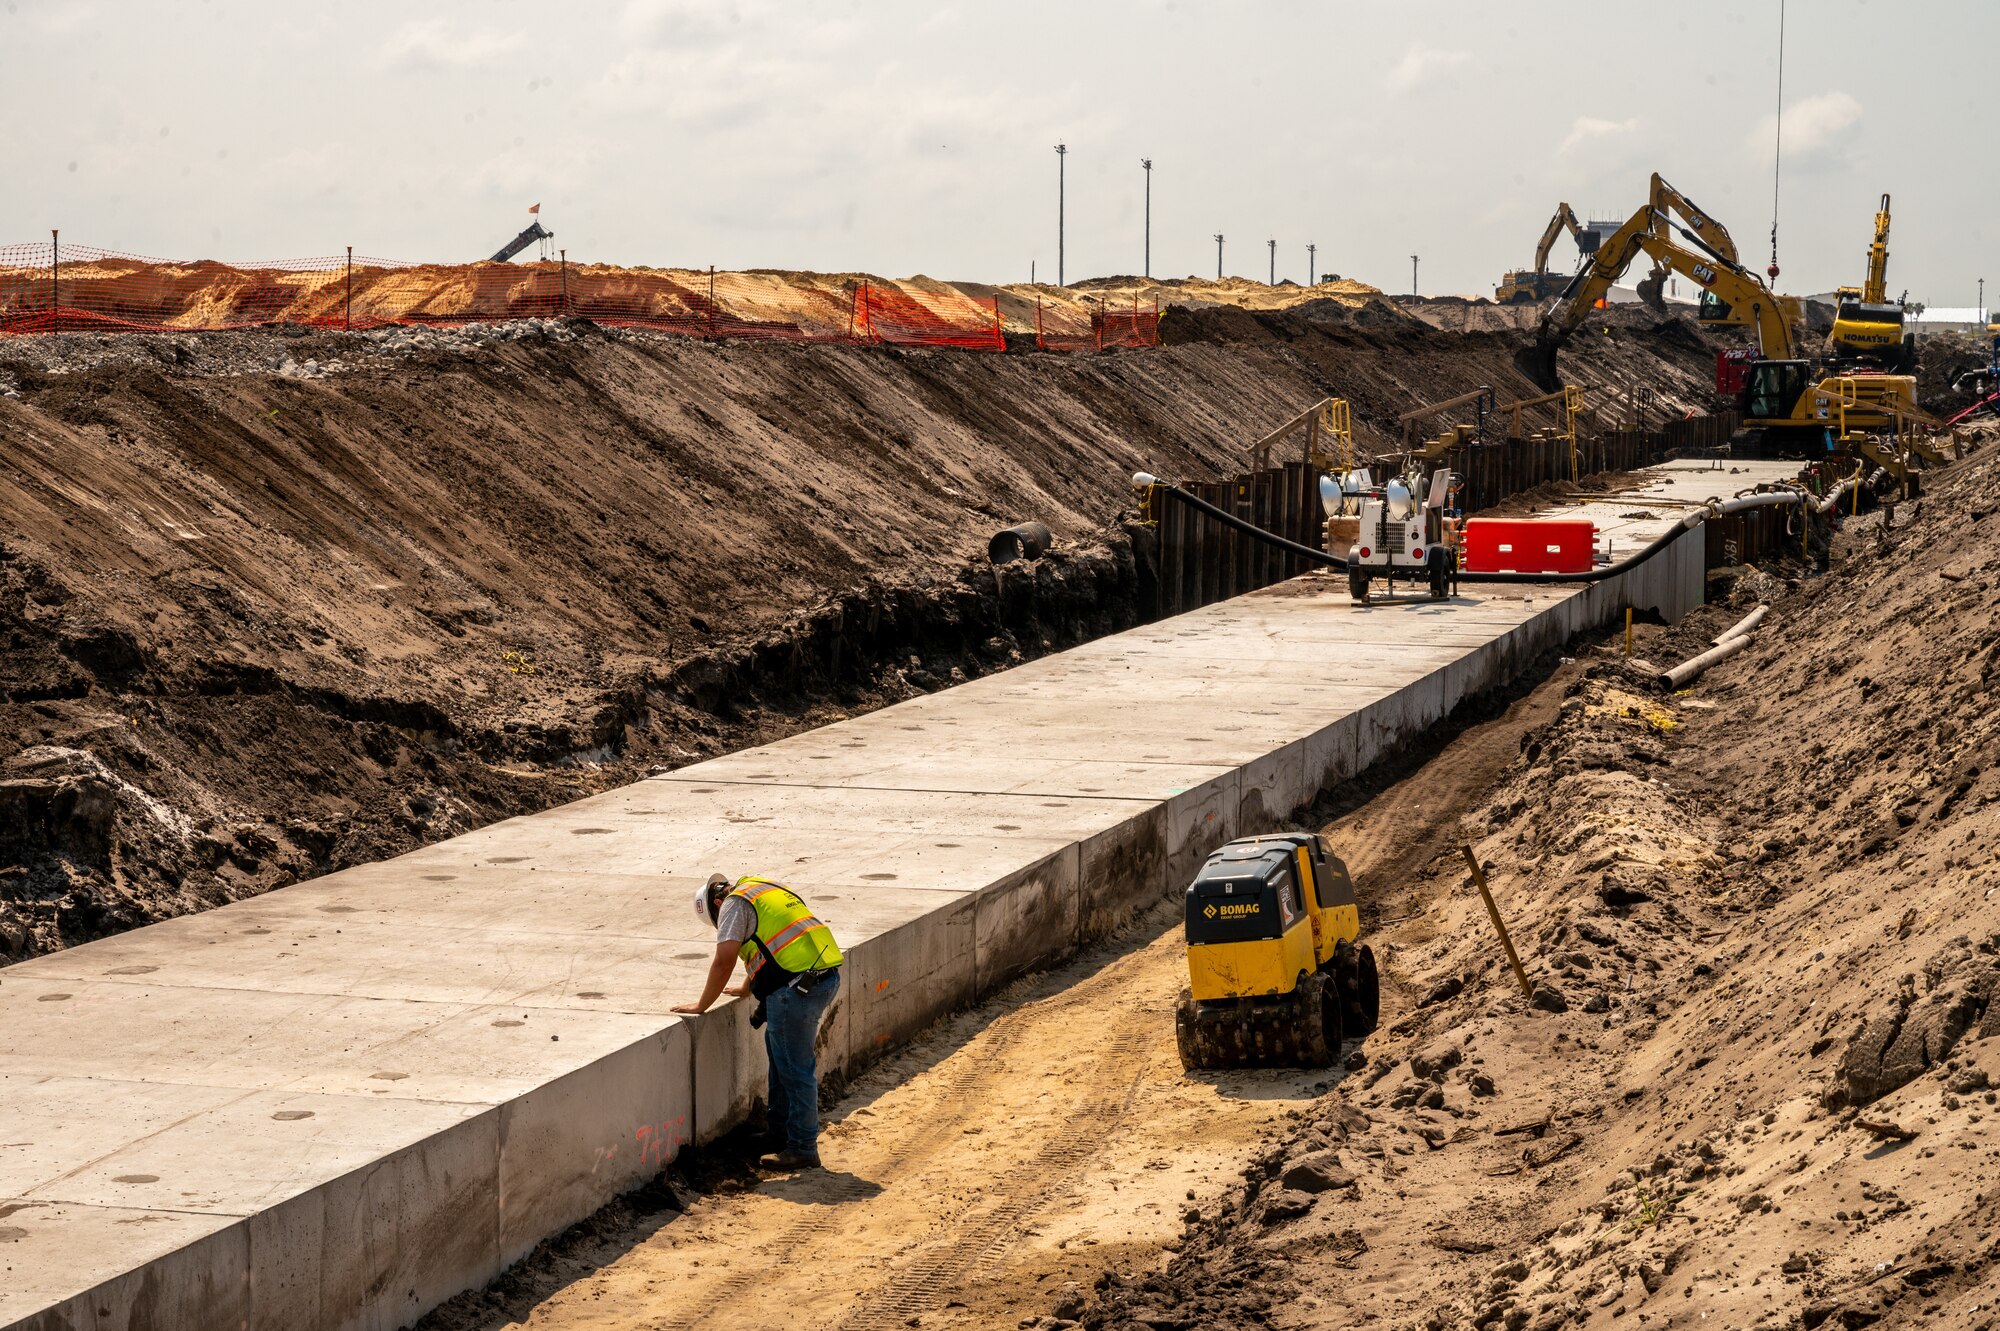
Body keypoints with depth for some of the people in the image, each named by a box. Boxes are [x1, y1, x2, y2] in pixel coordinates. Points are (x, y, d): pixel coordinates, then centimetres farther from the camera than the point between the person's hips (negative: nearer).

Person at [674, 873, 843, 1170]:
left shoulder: (734, 904, -1)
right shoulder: (765, 891, 26)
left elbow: (724, 961, -8)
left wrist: (701, 1006, 1)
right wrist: (746, 989, 51)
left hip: (796, 986, -10)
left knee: (796, 1069, -1)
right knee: (779, 1049, 23)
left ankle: (802, 1149, 5)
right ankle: (780, 1133, 33)